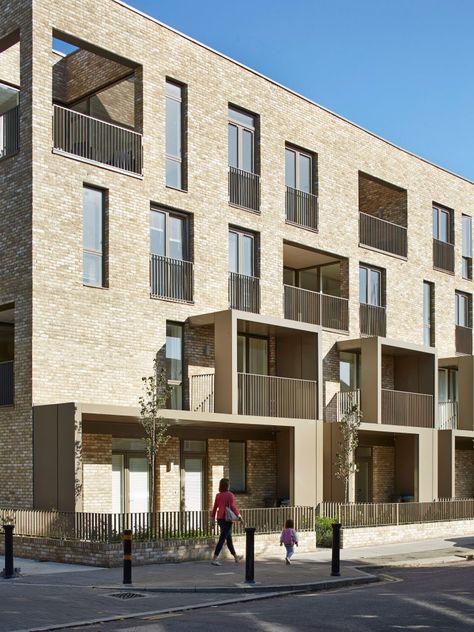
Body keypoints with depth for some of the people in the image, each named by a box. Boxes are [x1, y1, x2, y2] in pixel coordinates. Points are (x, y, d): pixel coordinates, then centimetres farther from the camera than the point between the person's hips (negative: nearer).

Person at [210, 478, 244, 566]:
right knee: (222, 539, -6)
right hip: (227, 519, -7)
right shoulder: (230, 495, -12)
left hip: (220, 519, 7)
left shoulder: (218, 495, 6)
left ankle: (236, 557, 33)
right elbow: (233, 507, -17)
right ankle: (214, 559, -10)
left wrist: (213, 519, 16)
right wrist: (239, 516, -10)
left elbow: (215, 508, 8)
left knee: (229, 538, 19)